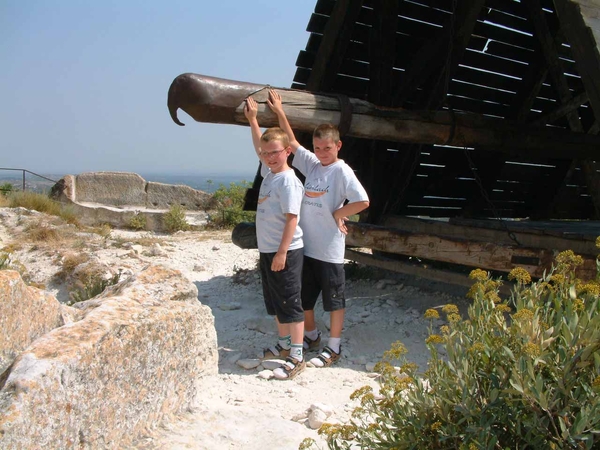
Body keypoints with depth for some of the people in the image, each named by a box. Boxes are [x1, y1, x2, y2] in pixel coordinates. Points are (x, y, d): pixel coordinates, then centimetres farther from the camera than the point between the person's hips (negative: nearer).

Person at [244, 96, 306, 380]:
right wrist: (252, 119, 25)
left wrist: (282, 252, -21)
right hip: (267, 250, 9)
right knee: (275, 303, 18)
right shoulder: (269, 172, 10)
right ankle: (284, 346, 32)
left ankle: (297, 357, 5)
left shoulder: (288, 180, -16)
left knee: (290, 304, -2)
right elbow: (259, 148, 28)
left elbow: (292, 218, -20)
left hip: (285, 252, -9)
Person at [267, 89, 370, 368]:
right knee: (303, 297, 18)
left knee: (334, 300, 7)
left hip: (329, 249, -7)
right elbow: (291, 142, 14)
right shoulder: (312, 164, 7)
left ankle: (333, 348, 20)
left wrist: (337, 214, -13)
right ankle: (311, 337, 38)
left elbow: (363, 201, -23)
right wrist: (279, 112, 13)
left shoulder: (342, 171, -12)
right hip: (305, 245, 7)